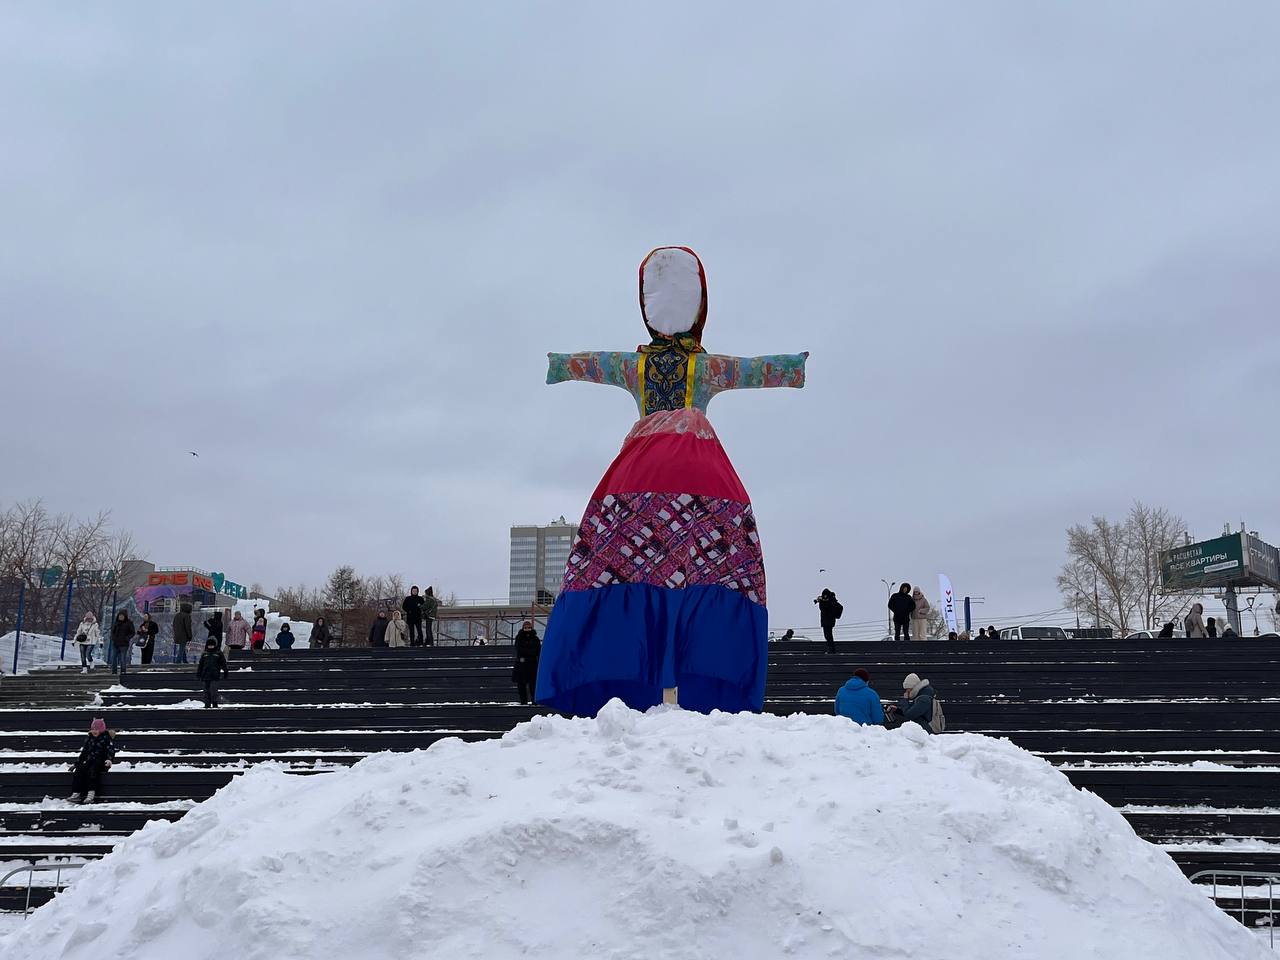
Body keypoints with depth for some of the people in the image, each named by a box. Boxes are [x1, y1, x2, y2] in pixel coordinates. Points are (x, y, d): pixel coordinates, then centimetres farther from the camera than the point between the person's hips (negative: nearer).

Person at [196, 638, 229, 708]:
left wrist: (226, 672, 6)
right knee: (206, 690, 5)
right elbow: (200, 664, 17)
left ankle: (214, 703, -3)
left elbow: (223, 663, 8)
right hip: (206, 675, 3)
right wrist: (198, 673, 15)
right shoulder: (205, 654, 12)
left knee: (213, 689, -11)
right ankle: (207, 704, 11)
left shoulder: (218, 653, 5)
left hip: (215, 676, -3)